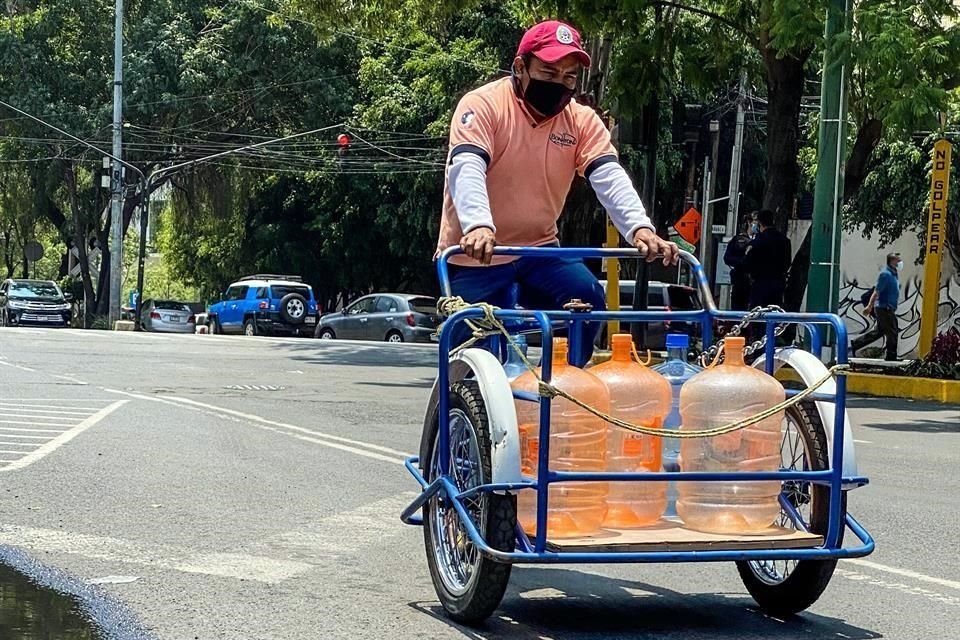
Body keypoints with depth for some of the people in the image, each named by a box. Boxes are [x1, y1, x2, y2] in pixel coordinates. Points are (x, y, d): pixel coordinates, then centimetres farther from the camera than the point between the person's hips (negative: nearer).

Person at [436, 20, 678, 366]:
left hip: (538, 249, 4)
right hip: (475, 253, -4)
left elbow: (610, 177, -16)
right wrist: (478, 226, -51)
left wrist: (639, 227, -36)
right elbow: (466, 169, -31)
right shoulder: (482, 105, -15)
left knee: (587, 298, -20)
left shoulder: (581, 120, -2)